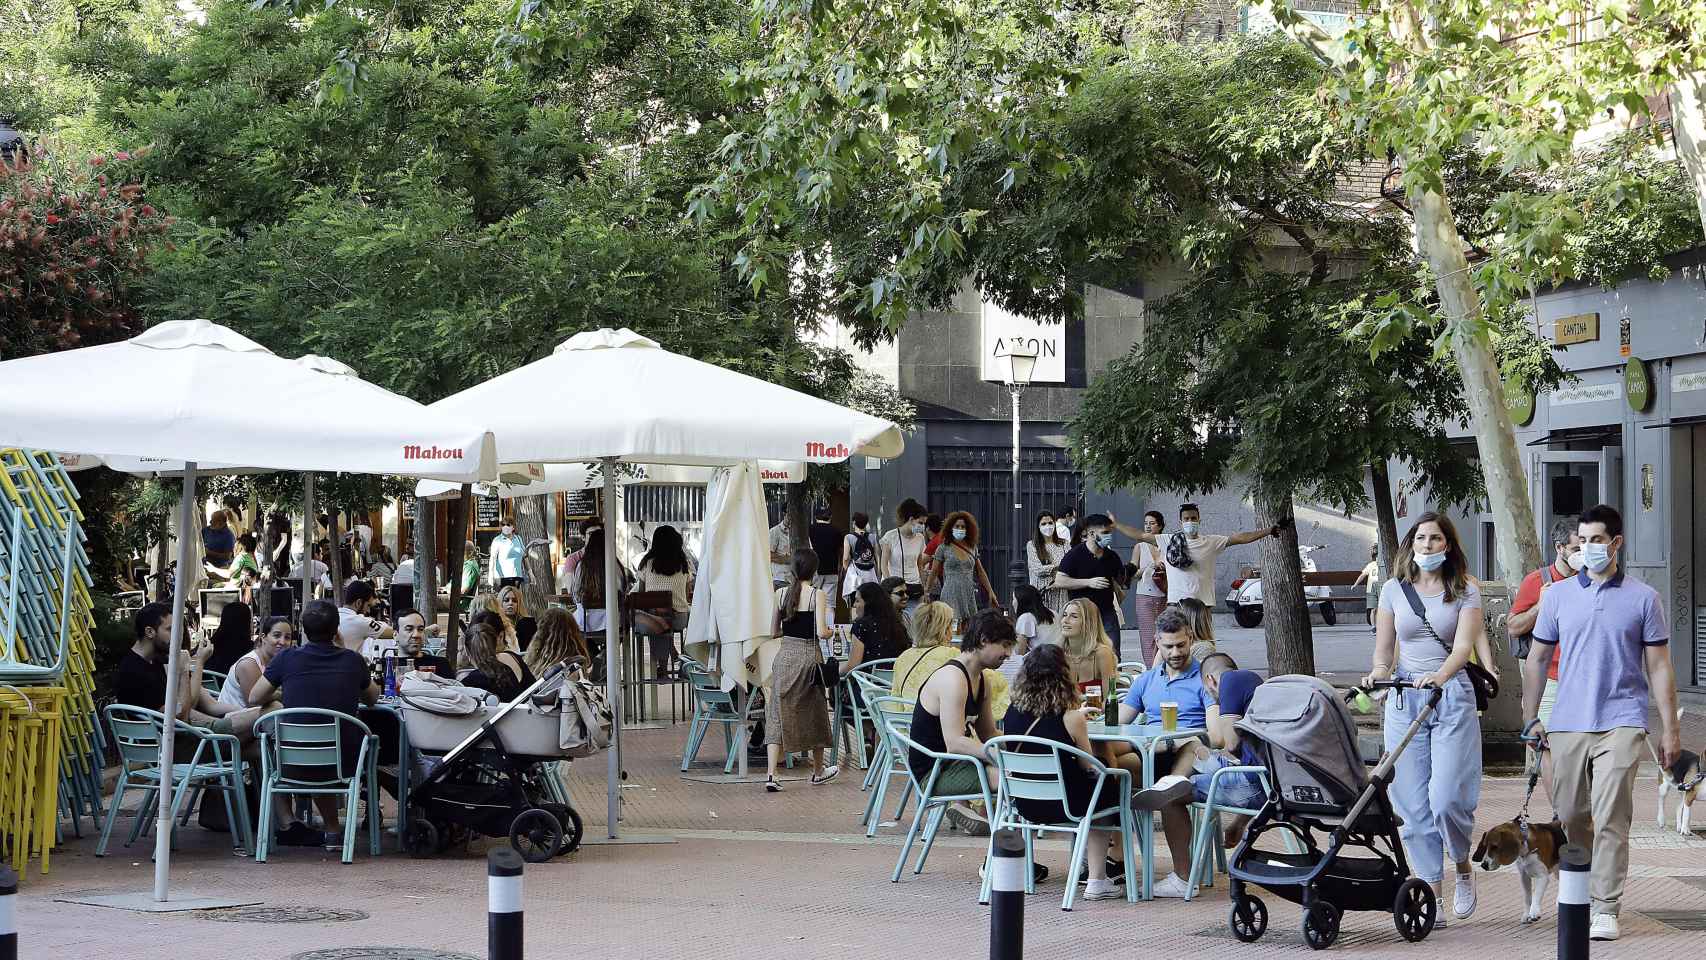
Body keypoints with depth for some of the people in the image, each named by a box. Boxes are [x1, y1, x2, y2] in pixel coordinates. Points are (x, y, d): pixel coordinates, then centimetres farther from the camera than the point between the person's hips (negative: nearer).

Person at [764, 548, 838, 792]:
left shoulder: (781, 593, 2)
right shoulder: (818, 594, -9)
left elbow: (773, 632, 5)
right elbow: (821, 632, -16)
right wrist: (831, 631, 6)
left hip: (784, 656, 2)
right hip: (809, 656, -2)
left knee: (778, 715, 1)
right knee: (815, 714, 16)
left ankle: (770, 774, -13)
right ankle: (818, 772, 31)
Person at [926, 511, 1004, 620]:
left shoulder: (972, 548, 12)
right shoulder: (944, 549, 1)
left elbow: (981, 573, 19)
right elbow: (933, 573, 6)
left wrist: (991, 592, 18)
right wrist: (926, 593, 2)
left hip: (969, 595, 4)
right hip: (951, 595, -4)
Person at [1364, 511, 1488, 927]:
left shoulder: (1466, 591, 3)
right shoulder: (1394, 590, 10)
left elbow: (1463, 645, -10)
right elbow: (1383, 648, 12)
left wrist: (1440, 675, -29)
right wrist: (1379, 671, -11)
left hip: (1452, 696, -3)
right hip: (1405, 700, 3)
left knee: (1446, 797, -13)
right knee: (1412, 803, -2)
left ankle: (1464, 867, 15)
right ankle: (1433, 893, 5)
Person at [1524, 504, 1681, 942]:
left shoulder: (1643, 598, 3)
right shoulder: (1557, 595, 8)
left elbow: (1659, 666, 4)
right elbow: (1537, 659, 14)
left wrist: (1670, 729, 1)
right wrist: (1530, 719, 9)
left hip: (1621, 723, -3)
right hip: (1568, 724, 3)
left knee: (1610, 818, -10)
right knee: (1569, 815, 10)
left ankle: (1606, 909, -6)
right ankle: (1579, 888, 34)